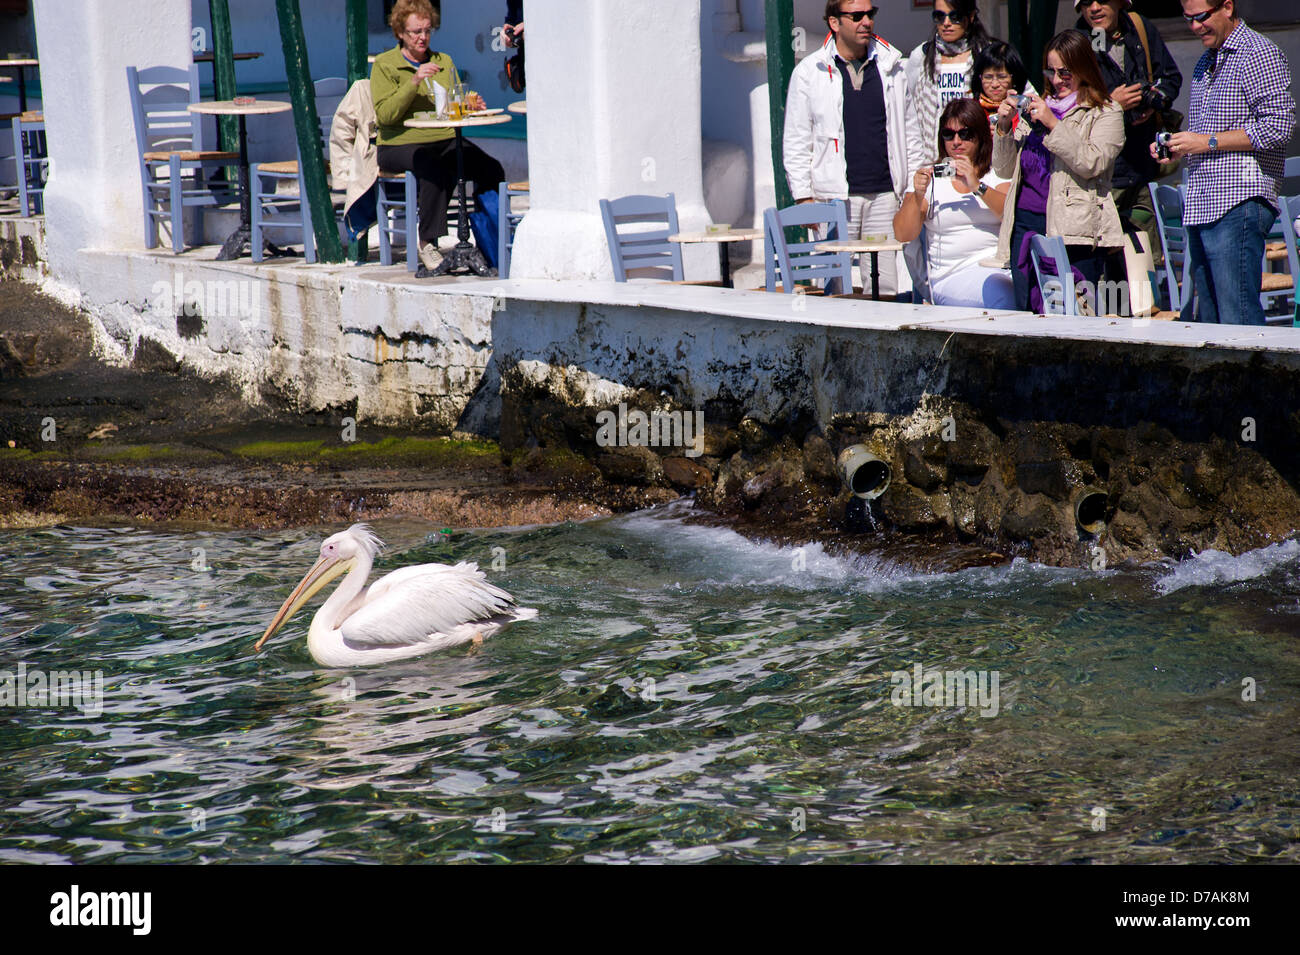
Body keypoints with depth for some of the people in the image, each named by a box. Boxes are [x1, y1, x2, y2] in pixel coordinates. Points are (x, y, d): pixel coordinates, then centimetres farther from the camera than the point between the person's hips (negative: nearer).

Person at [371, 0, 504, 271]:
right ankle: (429, 244, -25)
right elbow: (384, 115, -10)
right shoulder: (385, 65, 3)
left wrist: (470, 107, 2)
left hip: (446, 141, 5)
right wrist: (414, 82, -20)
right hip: (400, 145, -5)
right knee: (438, 170, -37)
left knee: (491, 169, -23)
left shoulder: (444, 62, 20)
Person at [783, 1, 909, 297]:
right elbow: (796, 142, 5)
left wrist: (912, 187, 7)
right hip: (835, 197, -2)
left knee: (887, 285, -2)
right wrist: (804, 197, -2)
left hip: (885, 195, 2)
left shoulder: (891, 66, 10)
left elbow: (908, 127, 14)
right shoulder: (809, 72, 3)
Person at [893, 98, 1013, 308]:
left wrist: (977, 186, -18)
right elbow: (903, 235, 4)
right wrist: (917, 196, -13)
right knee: (999, 292, -33)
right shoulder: (930, 176, 15)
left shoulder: (998, 173, 15)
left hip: (1003, 266, 2)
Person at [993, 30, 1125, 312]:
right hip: (1026, 224, 5)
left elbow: (1092, 164, -12)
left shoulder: (1105, 114, 6)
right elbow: (1004, 170, 20)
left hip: (1073, 232, -5)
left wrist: (1053, 125, -15)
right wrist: (1004, 126, 4)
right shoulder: (1037, 110, 21)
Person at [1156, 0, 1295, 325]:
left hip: (1239, 204, -9)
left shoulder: (1258, 53, -6)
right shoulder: (1206, 63, 21)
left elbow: (1279, 126, -15)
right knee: (1208, 320, 7)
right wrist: (1176, 147, 10)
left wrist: (1208, 142, -15)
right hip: (1201, 207, 9)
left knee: (1238, 320, -12)